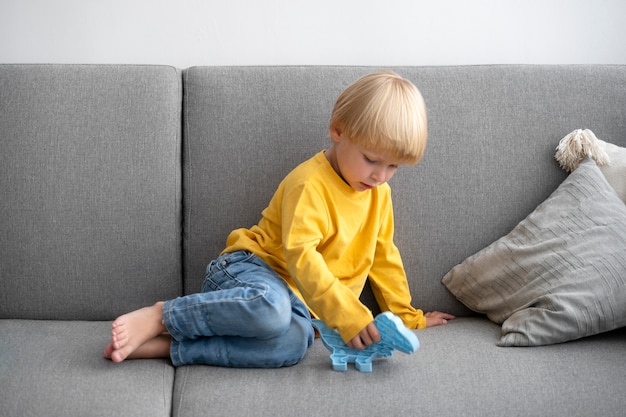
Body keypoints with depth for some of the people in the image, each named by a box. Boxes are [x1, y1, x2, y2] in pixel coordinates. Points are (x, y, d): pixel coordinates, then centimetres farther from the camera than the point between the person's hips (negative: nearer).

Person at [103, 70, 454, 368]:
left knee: (296, 340, -32)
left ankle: (171, 347, -28)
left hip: (297, 300, 6)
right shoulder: (310, 183, -14)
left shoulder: (379, 194, 10)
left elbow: (383, 256, 23)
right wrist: (347, 315, -30)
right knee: (272, 304, -43)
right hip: (251, 270, -6)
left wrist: (406, 314, 24)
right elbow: (300, 256, -25)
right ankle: (161, 316, -23)